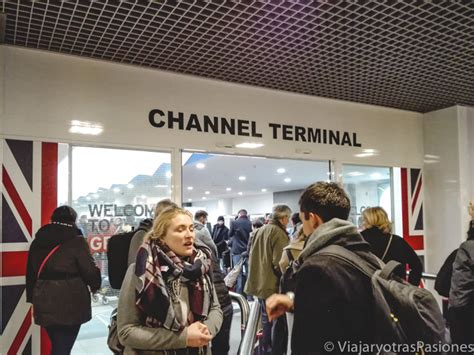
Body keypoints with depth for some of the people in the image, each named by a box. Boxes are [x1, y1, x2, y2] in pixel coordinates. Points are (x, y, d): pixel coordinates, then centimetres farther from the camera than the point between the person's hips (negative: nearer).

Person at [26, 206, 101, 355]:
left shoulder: (38, 241, 8)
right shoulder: (76, 241, -10)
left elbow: (31, 271, 14)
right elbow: (90, 270, -10)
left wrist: (32, 297, 21)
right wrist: (95, 285, 10)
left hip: (44, 303, 6)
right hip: (70, 304, -5)